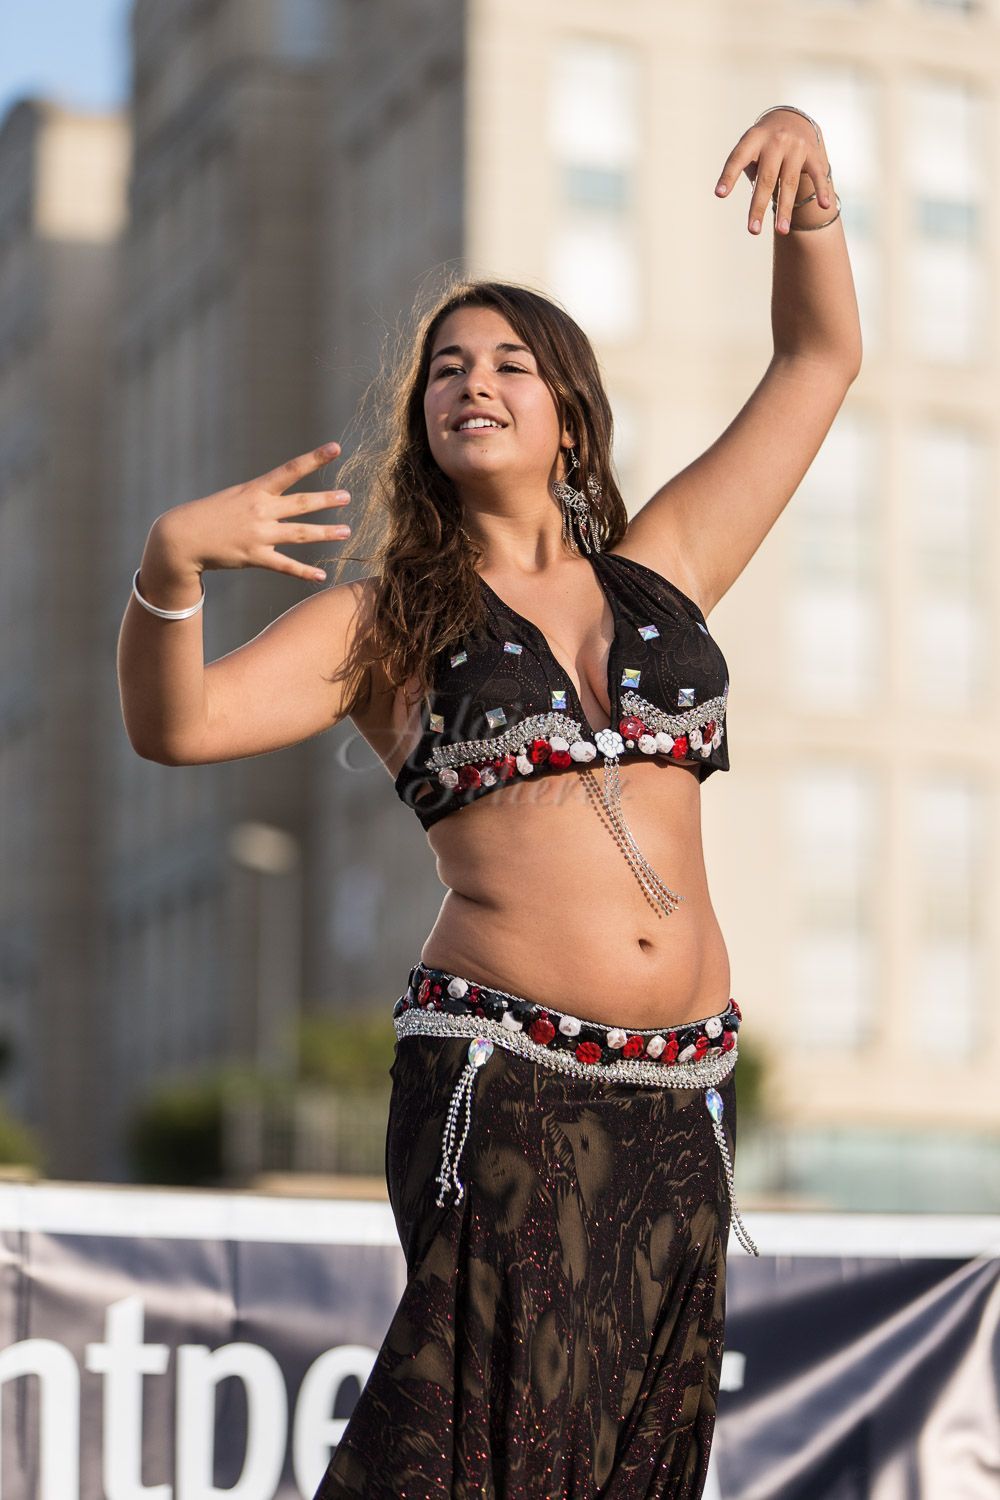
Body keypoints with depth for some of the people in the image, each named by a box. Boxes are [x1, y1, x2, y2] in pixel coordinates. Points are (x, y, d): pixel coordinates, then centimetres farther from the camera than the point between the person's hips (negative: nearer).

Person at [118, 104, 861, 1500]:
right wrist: (169, 561, -23)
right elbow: (177, 724, -6)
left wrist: (806, 173, 12)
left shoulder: (661, 573, 17)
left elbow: (821, 356, 23)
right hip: (500, 1082, -4)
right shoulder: (384, 624, 9)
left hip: (680, 1100, 4)